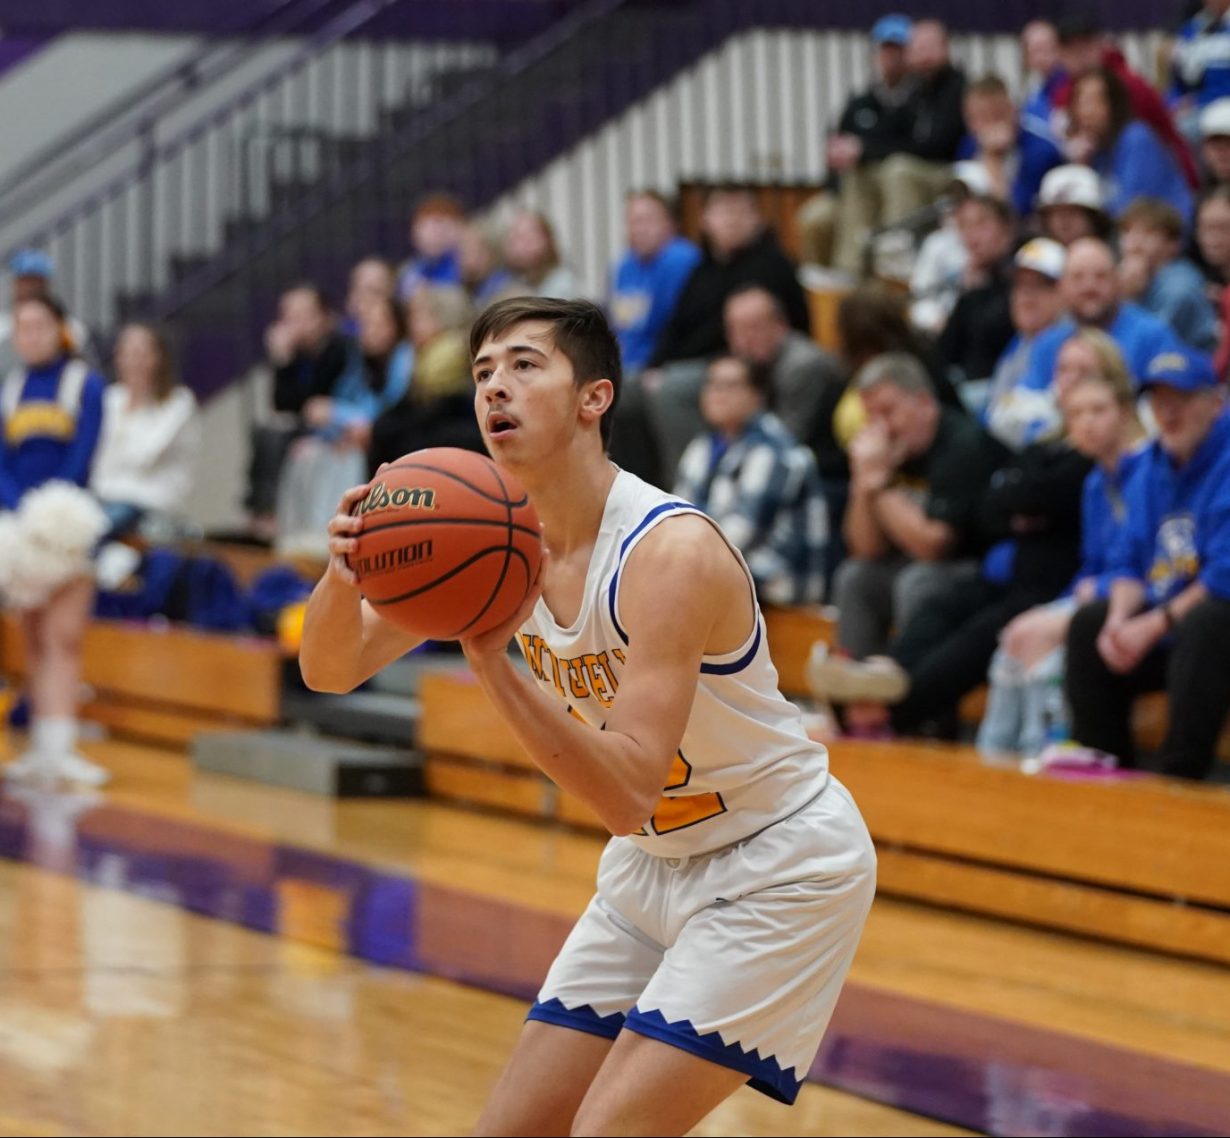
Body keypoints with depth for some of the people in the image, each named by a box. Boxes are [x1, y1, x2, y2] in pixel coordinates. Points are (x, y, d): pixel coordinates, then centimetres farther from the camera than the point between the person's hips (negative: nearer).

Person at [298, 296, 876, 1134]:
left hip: (780, 866, -8)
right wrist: (345, 573, -27)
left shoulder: (670, 551, -28)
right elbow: (330, 670, -5)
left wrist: (493, 663, -43)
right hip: (655, 864, 8)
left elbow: (626, 797, -34)